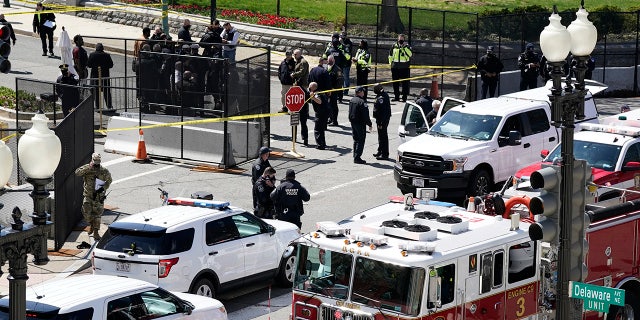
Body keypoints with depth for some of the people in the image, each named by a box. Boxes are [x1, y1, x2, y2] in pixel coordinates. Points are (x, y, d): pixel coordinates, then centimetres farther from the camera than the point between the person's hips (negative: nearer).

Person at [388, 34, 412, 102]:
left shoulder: (407, 46, 0)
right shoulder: (394, 46, 9)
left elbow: (410, 54, -16)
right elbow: (390, 55, 20)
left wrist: (405, 47, -19)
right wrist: (391, 63, 14)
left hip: (404, 68, -4)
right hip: (395, 67, 4)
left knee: (405, 83, -4)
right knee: (395, 83, 9)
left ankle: (404, 97, 0)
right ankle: (396, 96, 19)